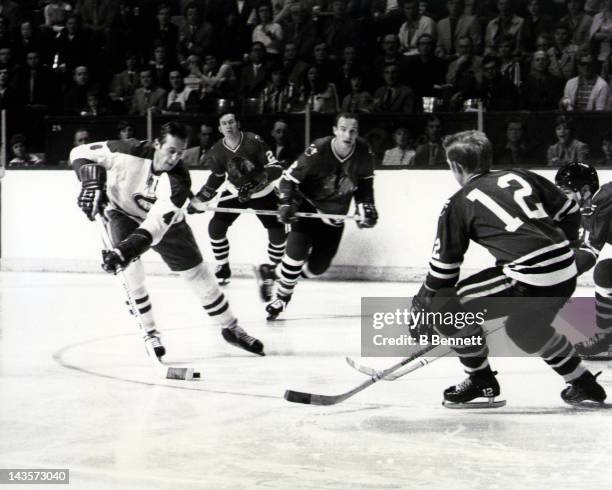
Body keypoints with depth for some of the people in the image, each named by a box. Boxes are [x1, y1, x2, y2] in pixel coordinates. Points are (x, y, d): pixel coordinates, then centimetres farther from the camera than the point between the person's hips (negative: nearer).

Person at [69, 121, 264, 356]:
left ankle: (231, 328, 23)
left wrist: (127, 249, -57)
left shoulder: (178, 180, -34)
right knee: (131, 270, -26)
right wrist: (92, 182, -36)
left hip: (166, 222, 1)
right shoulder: (129, 152, -32)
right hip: (124, 214, 0)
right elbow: (81, 152, -19)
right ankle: (150, 333, -10)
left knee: (197, 274, 4)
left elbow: (157, 224, -45)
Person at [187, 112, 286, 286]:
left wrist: (260, 179, -42)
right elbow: (217, 177, 4)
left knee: (278, 231, -9)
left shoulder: (254, 141, -25)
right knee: (216, 227, -10)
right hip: (235, 193, 3)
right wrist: (200, 198, -1)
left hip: (262, 193, -2)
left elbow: (275, 168, -26)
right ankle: (223, 268, 10)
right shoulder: (217, 151, -14)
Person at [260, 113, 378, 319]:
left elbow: (365, 182, 6)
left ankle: (274, 274, 28)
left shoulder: (364, 152, -14)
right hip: (308, 206, -5)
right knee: (297, 249, -25)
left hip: (335, 214, 5)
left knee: (317, 266, 4)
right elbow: (289, 177, -18)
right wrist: (286, 204, -31)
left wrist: (366, 207, -4)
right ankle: (281, 296, -4)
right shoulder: (318, 151, -27)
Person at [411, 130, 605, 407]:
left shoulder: (458, 204, 4)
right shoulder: (520, 177, 17)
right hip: (567, 275, 7)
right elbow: (570, 212, 22)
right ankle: (583, 384, 41)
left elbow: (444, 267, 7)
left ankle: (481, 381, 13)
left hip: (528, 281, -7)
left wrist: (422, 305, 20)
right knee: (525, 328, 34)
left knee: (448, 308, 5)